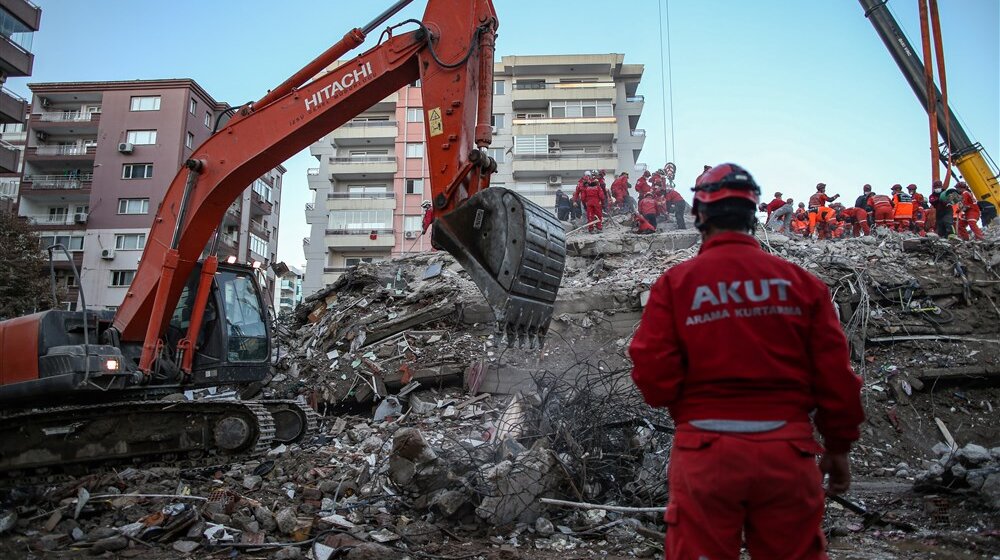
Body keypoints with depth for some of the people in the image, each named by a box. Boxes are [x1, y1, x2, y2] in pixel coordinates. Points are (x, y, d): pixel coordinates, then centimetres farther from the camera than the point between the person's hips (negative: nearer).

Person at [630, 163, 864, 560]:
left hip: (705, 452, -2)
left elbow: (653, 376, -10)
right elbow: (835, 374, 1)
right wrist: (839, 446, 14)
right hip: (787, 452, 2)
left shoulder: (675, 283, -6)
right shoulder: (800, 281, 0)